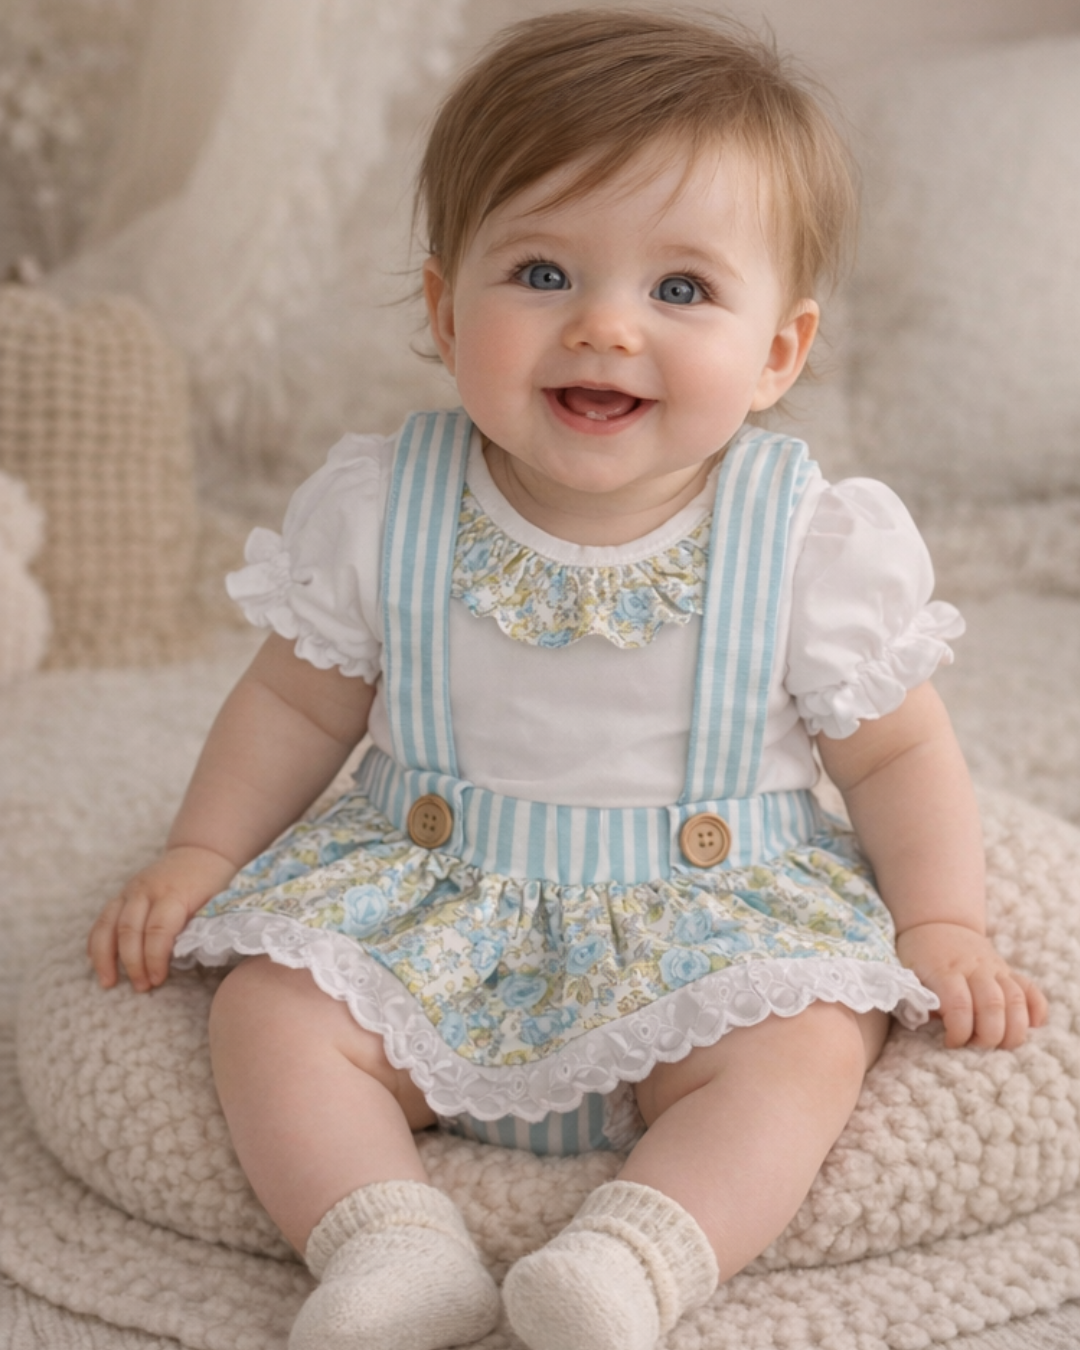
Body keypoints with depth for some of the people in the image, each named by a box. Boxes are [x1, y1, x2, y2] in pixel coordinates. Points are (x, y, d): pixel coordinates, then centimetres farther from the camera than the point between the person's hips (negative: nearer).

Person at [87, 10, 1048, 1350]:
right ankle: (392, 1242, -23)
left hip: (718, 905, -1)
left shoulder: (817, 544, -13)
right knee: (270, 1010, -17)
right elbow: (297, 703, 5)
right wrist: (199, 854, 2)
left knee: (800, 1049, -26)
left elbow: (896, 750, -1)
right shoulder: (375, 511, -10)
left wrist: (942, 925, -8)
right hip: (432, 892, 2)